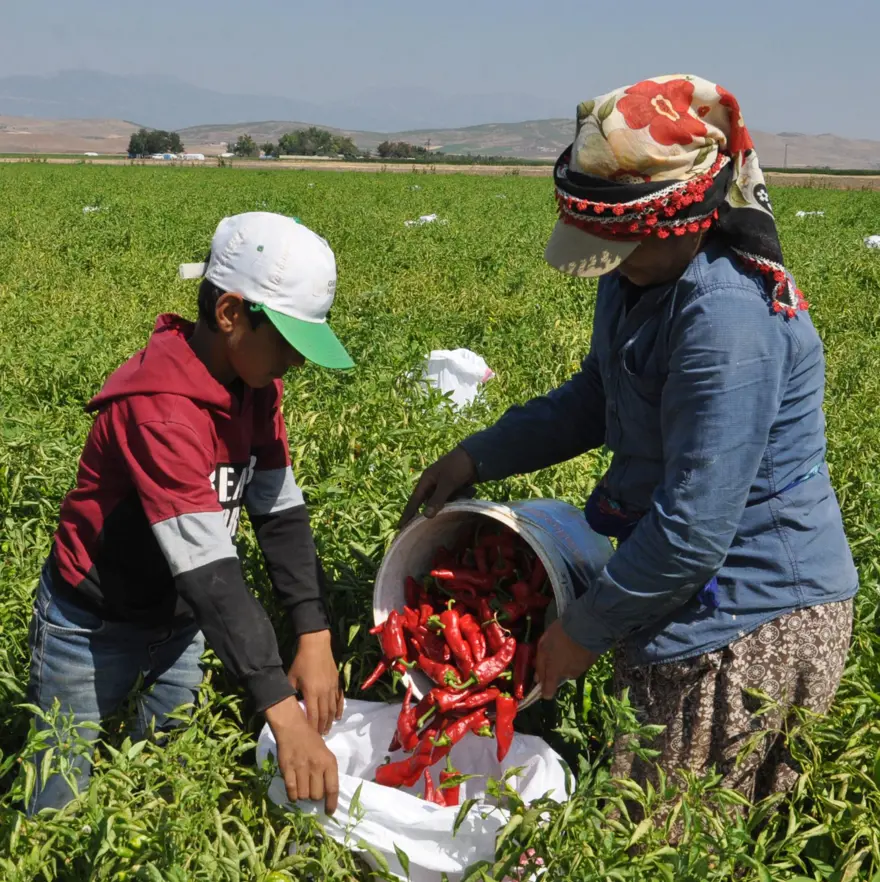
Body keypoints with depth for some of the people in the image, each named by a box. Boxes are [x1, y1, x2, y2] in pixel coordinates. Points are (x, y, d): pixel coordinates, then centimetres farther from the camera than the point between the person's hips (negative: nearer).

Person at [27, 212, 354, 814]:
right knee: (58, 806, 8)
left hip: (178, 619, 7)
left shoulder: (255, 381, -8)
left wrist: (315, 637, -18)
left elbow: (281, 510, -8)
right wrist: (283, 711, -41)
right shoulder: (160, 405, -33)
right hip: (95, 628, -7)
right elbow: (209, 566, -38)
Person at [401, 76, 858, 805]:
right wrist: (477, 458, 10)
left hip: (754, 621, -9)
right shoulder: (642, 276, 1)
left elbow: (692, 531, -26)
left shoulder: (729, 321, -28)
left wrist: (587, 629, -13)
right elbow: (601, 398, 19)